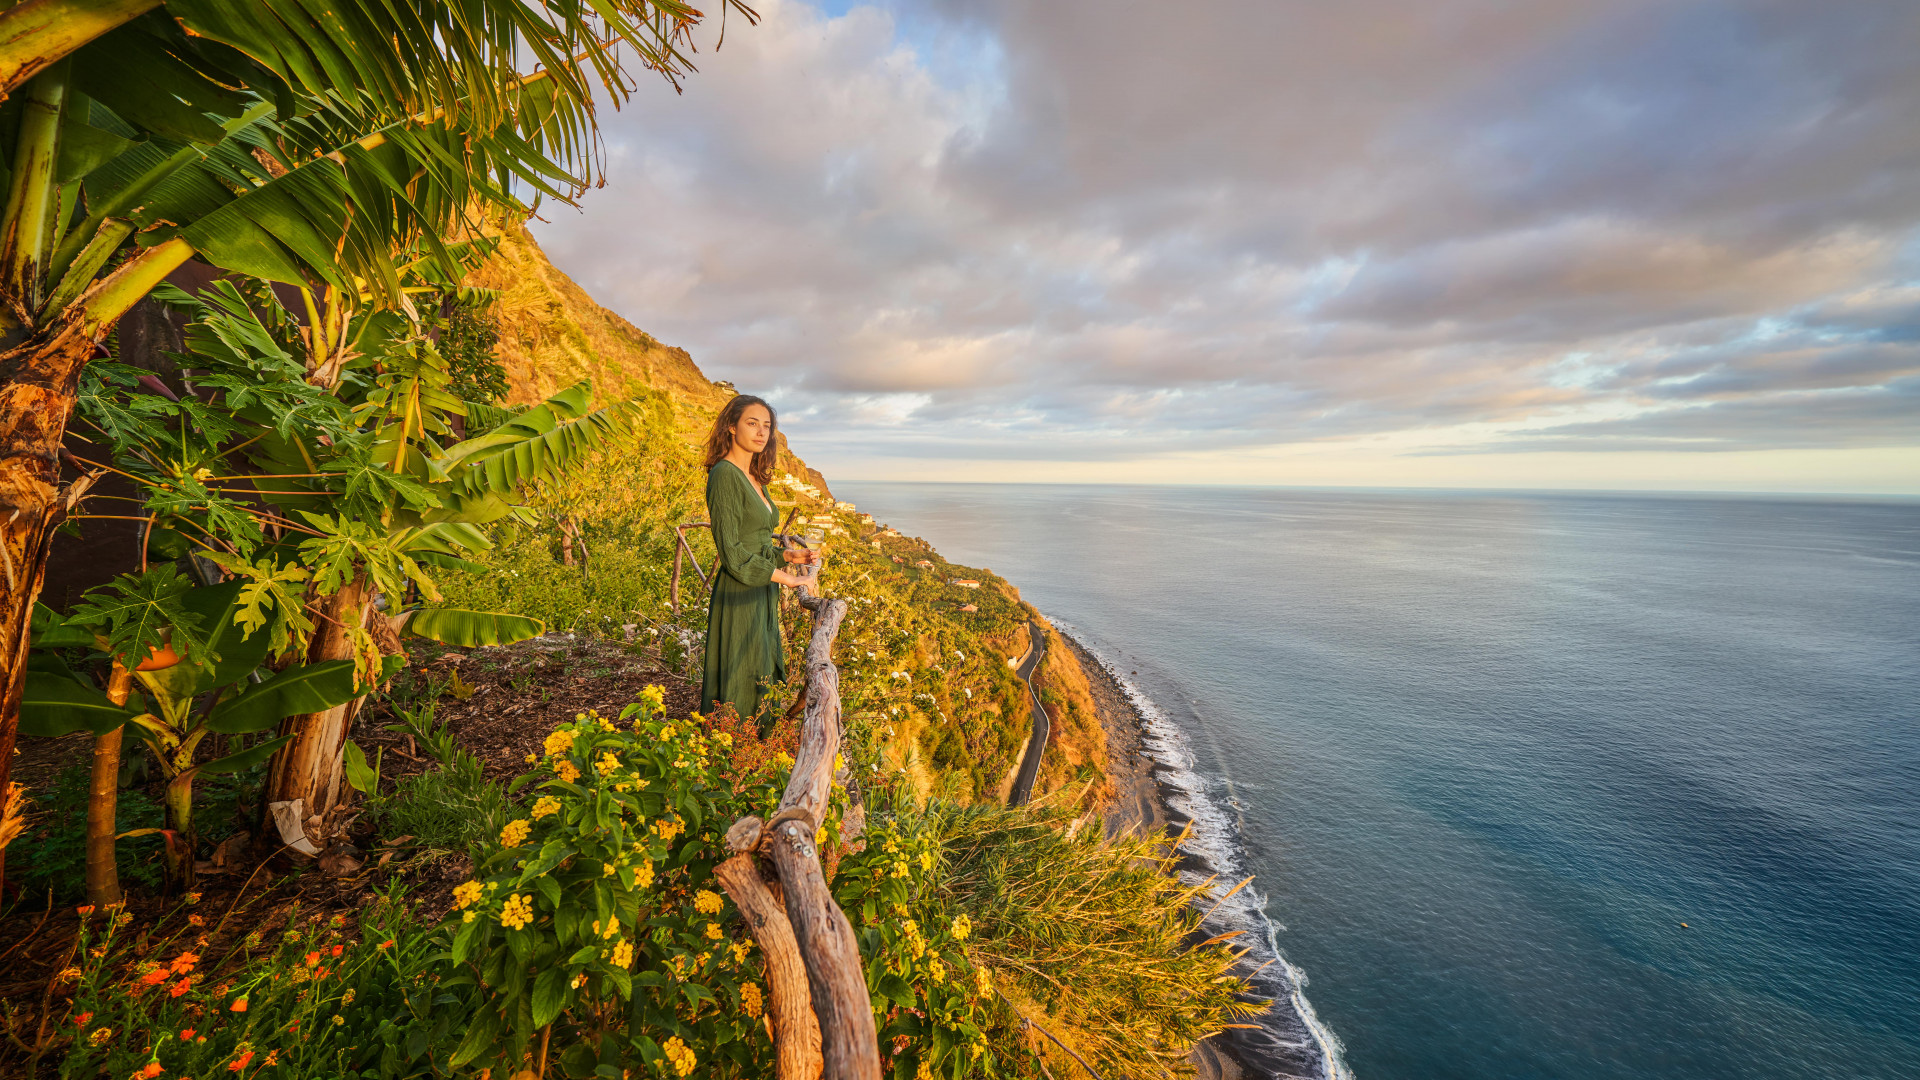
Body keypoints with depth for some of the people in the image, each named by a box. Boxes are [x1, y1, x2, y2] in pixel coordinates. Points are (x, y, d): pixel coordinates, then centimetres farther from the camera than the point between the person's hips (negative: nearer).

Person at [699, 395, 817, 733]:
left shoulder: (753, 477, 14)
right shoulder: (724, 474, -13)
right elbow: (732, 553, -18)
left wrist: (789, 556, 8)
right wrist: (783, 576, -13)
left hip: (762, 598, 9)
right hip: (738, 599, -9)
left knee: (761, 689, 15)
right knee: (740, 692, 0)